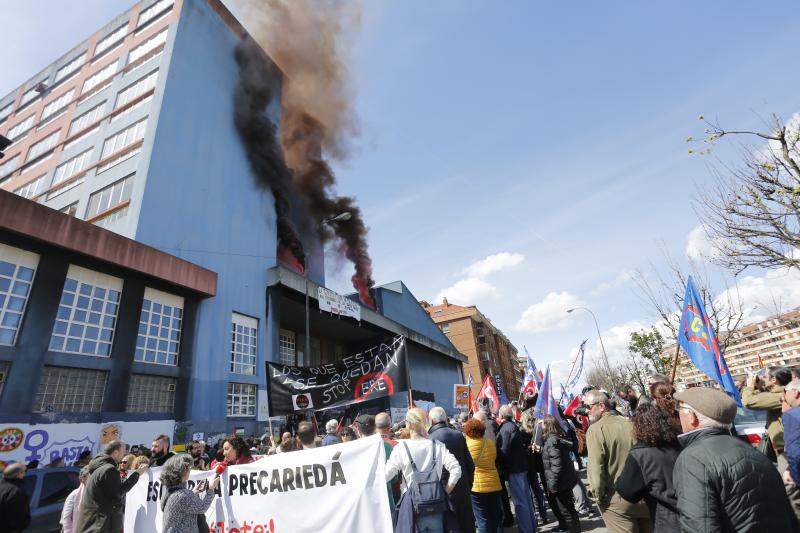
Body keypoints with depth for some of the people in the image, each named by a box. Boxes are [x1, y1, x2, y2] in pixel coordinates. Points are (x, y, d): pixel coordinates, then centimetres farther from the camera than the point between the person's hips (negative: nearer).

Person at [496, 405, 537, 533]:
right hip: (521, 466, 10)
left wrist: (500, 468, -8)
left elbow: (503, 451, -21)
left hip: (513, 468, -10)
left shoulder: (505, 428, -19)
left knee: (520, 502, -2)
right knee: (526, 498, 18)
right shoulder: (513, 425, 11)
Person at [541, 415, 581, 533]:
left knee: (566, 510, 2)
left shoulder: (551, 440, -22)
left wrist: (553, 484, -20)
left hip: (561, 481, -10)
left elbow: (557, 465, -26)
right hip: (566, 479, 10)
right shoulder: (559, 437, 7)